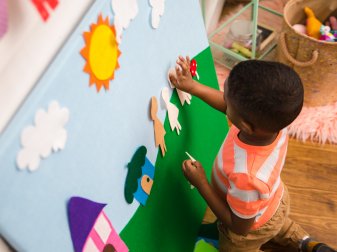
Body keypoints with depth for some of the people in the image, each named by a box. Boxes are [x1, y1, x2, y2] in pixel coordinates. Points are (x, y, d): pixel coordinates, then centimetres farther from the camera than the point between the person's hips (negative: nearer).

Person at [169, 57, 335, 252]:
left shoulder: (246, 177, -50)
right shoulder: (273, 119, -32)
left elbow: (240, 227, -30)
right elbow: (229, 105, -9)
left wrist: (201, 183, -29)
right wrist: (192, 86, -6)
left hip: (253, 228, -7)